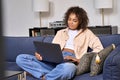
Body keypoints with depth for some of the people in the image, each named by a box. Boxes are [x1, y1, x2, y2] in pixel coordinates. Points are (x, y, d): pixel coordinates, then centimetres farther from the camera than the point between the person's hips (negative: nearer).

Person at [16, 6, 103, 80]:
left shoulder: (86, 33, 16)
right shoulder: (60, 32, 27)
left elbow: (99, 48, 3)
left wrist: (80, 60, -10)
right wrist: (41, 54, -6)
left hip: (70, 61, -4)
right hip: (54, 60, 4)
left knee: (68, 68, -45)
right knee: (20, 58, -16)